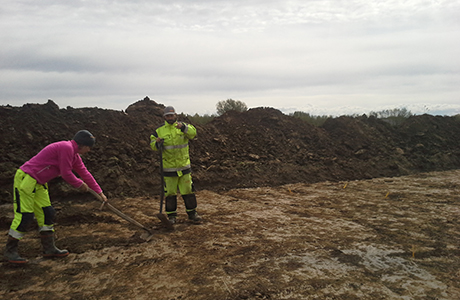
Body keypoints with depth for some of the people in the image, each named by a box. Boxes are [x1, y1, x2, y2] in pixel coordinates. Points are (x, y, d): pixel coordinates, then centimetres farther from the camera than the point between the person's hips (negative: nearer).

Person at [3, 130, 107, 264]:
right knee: (24, 216, -7)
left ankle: (49, 249, 17)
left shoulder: (74, 154, 11)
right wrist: (80, 184, -3)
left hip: (38, 183, 10)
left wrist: (99, 192, 15)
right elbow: (66, 174, -20)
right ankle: (10, 251, 7)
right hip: (25, 179, -10)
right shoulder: (66, 147, -20)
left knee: (47, 214, 9)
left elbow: (85, 173, 15)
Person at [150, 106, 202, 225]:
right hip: (168, 167, -1)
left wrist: (183, 127, -33)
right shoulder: (159, 130, 3)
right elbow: (152, 145, 3)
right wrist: (157, 143, -19)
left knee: (188, 190, 8)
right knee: (170, 192, 6)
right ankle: (171, 215, 19)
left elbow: (193, 133, -15)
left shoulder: (183, 127, 4)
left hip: (184, 165, 1)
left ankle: (192, 213, 22)